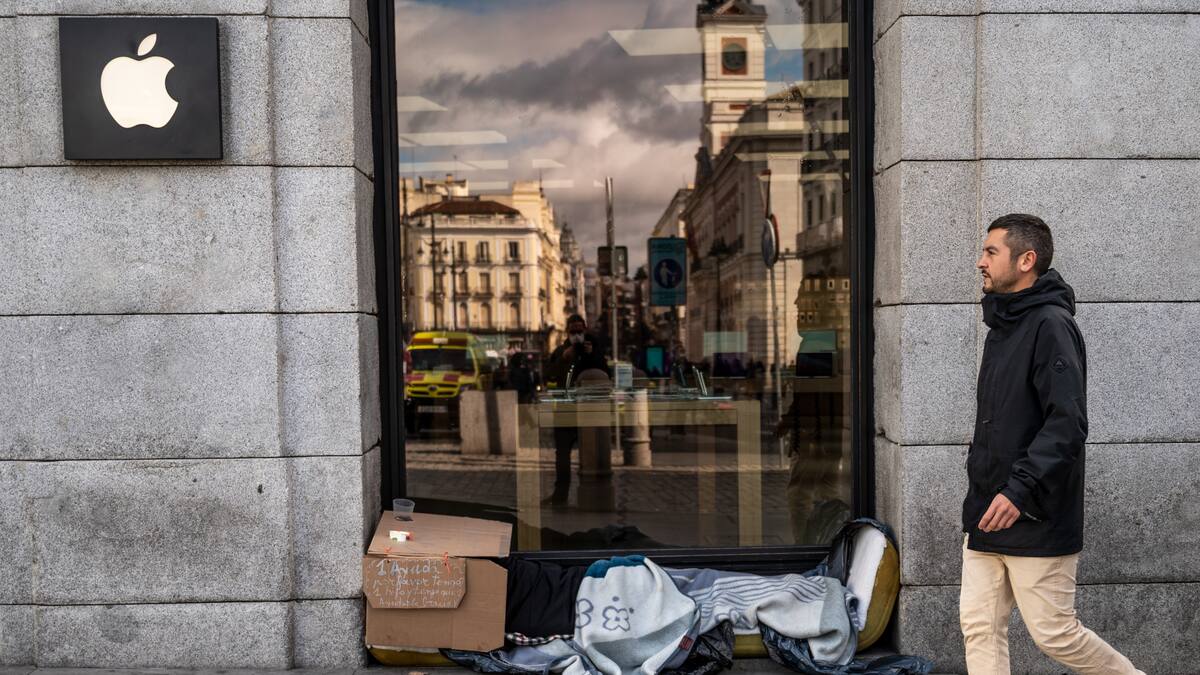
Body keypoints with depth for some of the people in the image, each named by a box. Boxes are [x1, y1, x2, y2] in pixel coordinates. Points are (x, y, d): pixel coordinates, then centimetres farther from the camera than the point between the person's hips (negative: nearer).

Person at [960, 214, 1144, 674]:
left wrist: (1020, 489, -25)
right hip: (987, 515, 9)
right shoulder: (1002, 326, 15)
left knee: (1054, 634, 2)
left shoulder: (1051, 324, -13)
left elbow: (1068, 424, -21)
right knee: (979, 627, 8)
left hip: (1036, 519, -8)